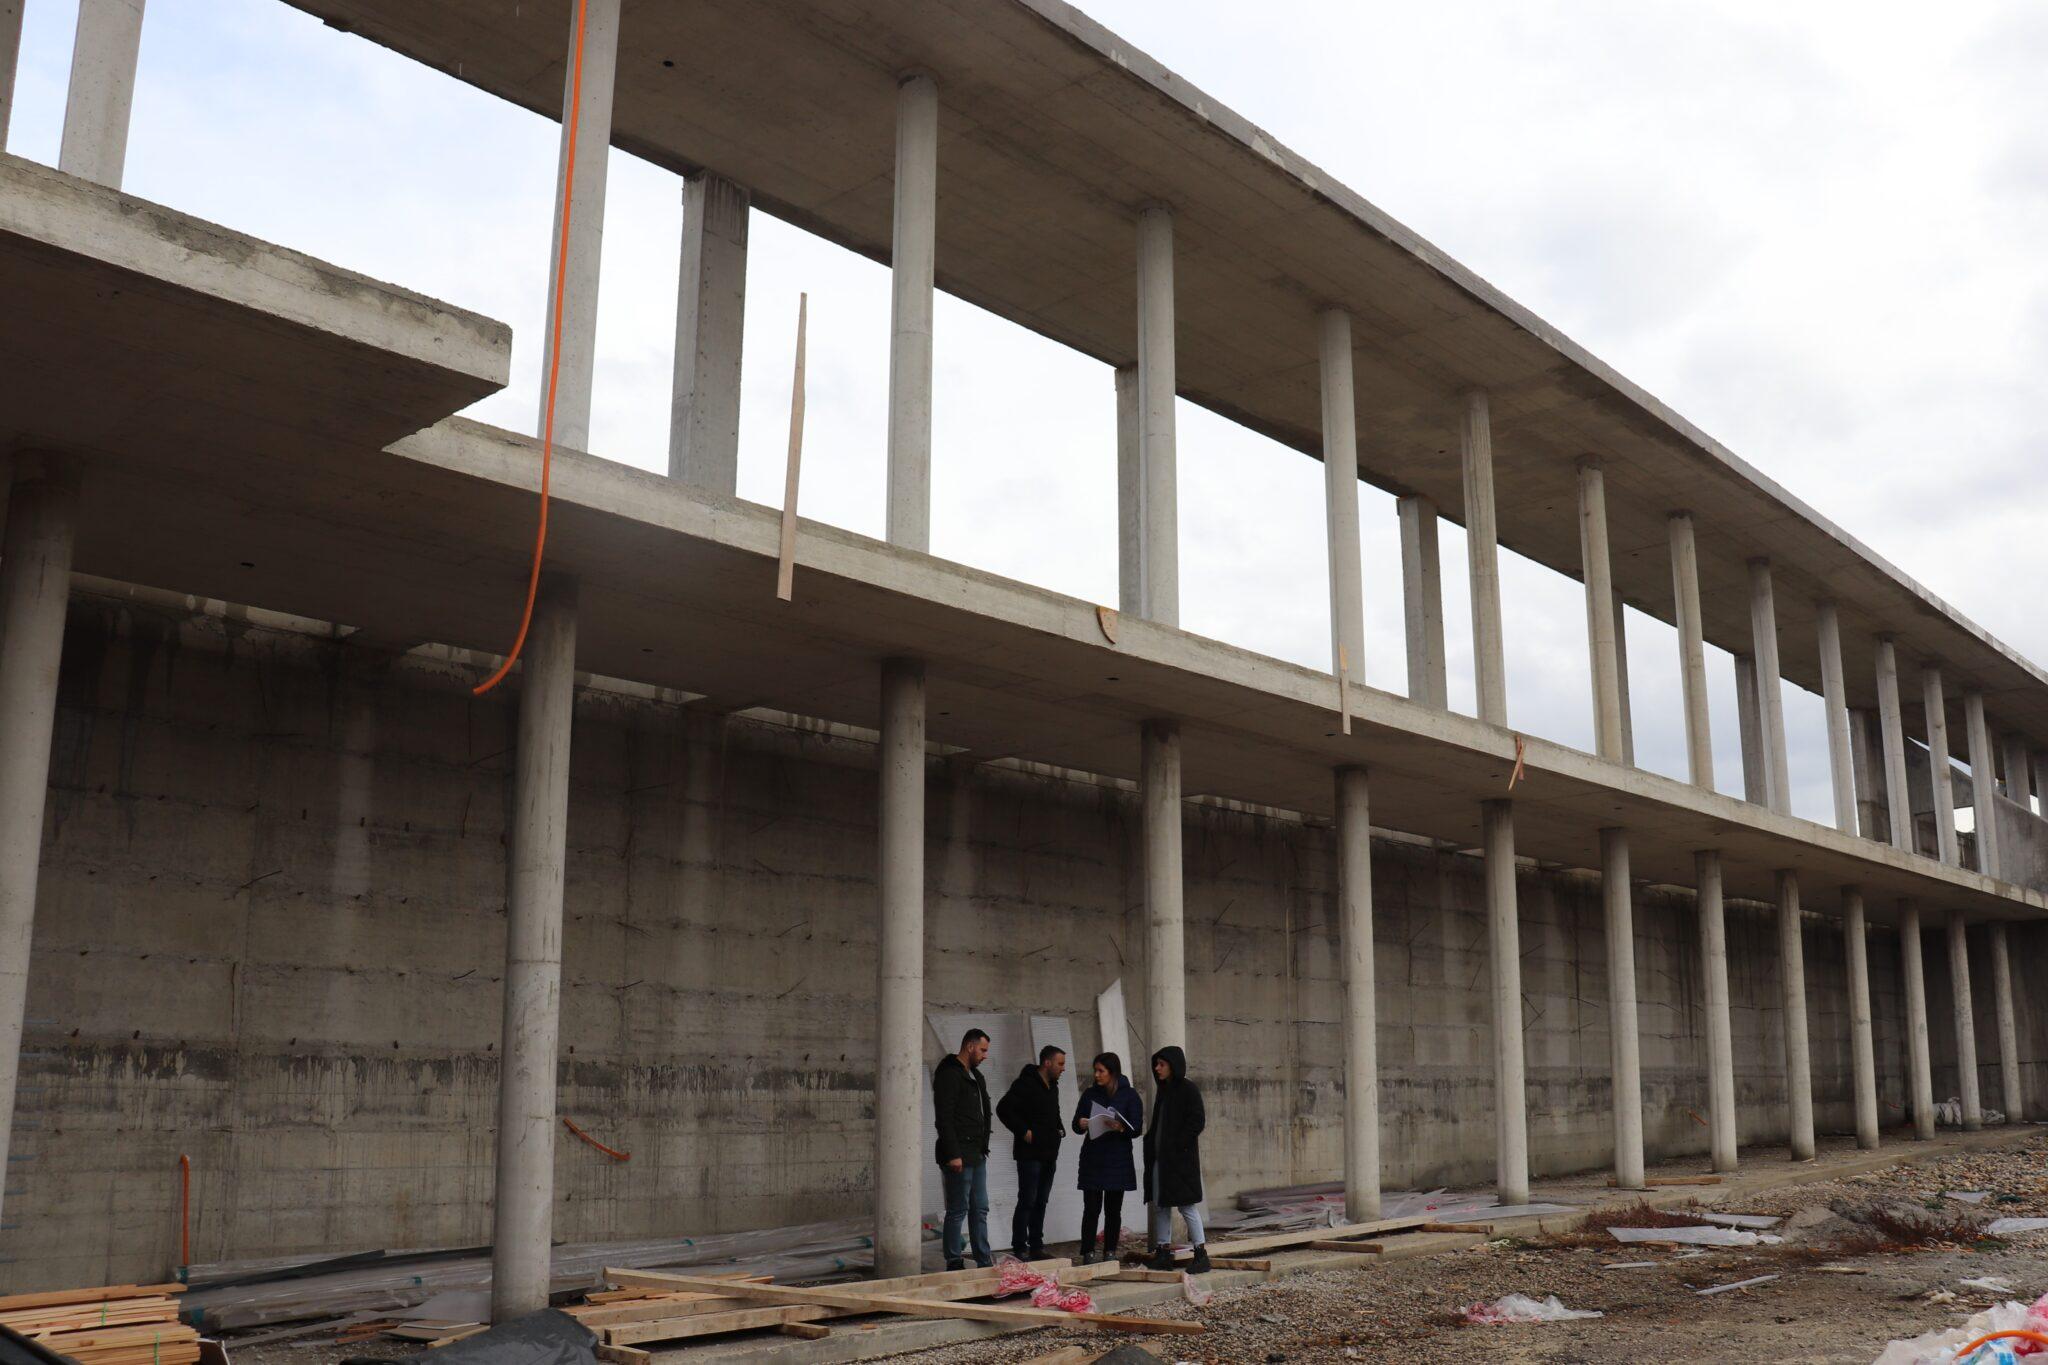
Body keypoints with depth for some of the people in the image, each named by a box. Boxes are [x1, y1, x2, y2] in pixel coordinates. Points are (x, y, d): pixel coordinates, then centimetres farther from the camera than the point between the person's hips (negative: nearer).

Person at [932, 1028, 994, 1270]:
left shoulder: (975, 1075, 18)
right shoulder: (949, 1075, -13)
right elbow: (943, 1117, -19)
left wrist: (983, 1147, 16)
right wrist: (953, 1154, -22)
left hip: (977, 1155, 10)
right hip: (958, 1155, -10)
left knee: (980, 1209, 11)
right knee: (958, 1210, -4)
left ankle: (984, 1261, 16)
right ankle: (954, 1264, 2)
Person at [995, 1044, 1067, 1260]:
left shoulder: (1053, 1087, 16)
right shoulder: (1026, 1084, -13)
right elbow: (1003, 1108, -19)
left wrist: (1059, 1129, 13)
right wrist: (1023, 1131, -19)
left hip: (1049, 1154, 8)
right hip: (1030, 1153, -8)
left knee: (1041, 1202, 11)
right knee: (1027, 1201, -6)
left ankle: (1036, 1246, 17)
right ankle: (1019, 1248, 0)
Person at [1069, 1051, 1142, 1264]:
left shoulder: (1129, 1095, 0)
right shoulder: (1090, 1094, 8)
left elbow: (1137, 1128, -5)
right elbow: (1076, 1123, 10)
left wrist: (1121, 1128, -25)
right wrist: (1081, 1125, -13)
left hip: (1118, 1160, -1)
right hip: (1092, 1159, 1)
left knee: (1113, 1209, 3)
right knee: (1091, 1208, -3)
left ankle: (1110, 1252, 11)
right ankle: (1088, 1252, 0)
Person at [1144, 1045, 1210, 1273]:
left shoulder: (1188, 1089, -9)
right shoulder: (1162, 1091, 15)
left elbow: (1196, 1122, -15)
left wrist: (1177, 1145, -18)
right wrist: (1150, 1142, 7)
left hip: (1181, 1157, -8)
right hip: (1159, 1156, 8)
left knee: (1186, 1204, -7)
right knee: (1160, 1205, 8)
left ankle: (1201, 1254, -2)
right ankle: (1163, 1252, 12)